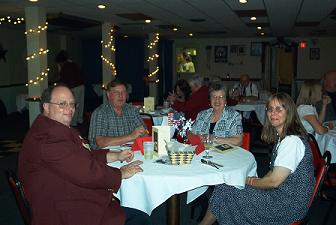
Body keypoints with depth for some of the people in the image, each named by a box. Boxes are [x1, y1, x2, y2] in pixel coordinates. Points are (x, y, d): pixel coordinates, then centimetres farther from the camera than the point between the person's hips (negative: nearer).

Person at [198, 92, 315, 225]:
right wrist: (259, 181, -3)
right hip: (281, 194, 9)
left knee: (225, 191, -9)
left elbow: (274, 181, -23)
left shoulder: (292, 141, -23)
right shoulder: (282, 137, 9)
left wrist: (250, 181, -6)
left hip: (289, 204, -9)